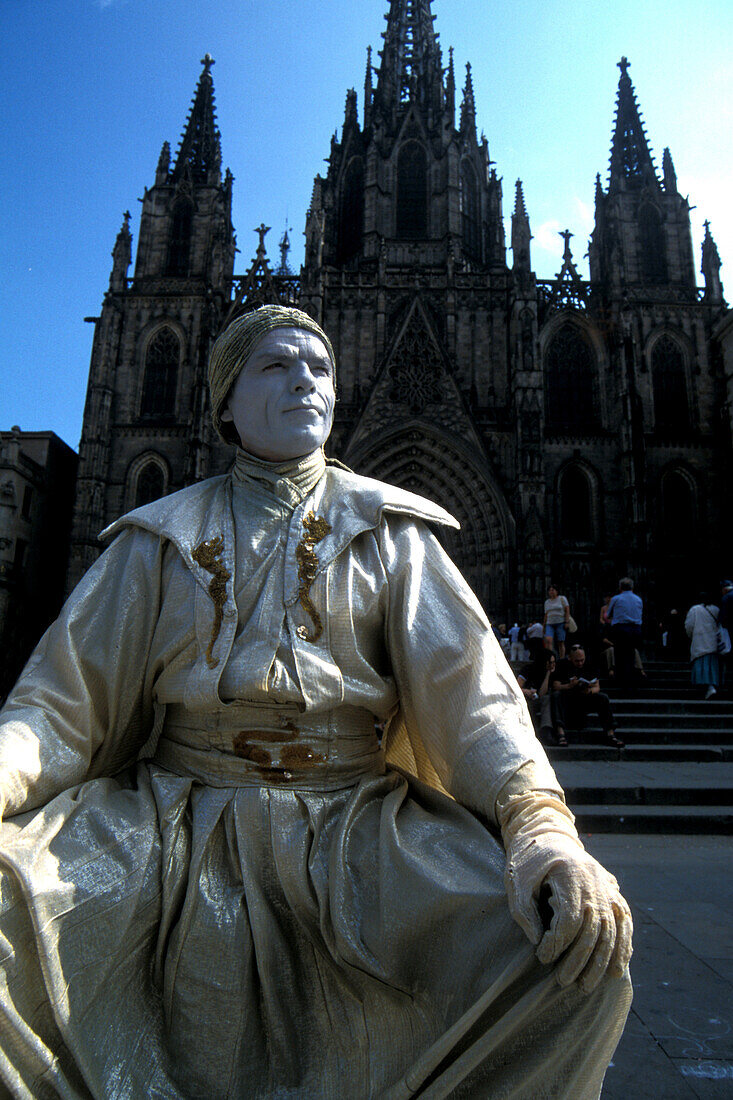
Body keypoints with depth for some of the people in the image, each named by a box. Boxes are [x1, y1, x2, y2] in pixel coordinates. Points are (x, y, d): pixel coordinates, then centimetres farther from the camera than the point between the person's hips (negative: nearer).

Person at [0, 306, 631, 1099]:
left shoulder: (386, 531, 7)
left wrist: (539, 819, -25)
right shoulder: (163, 536, 9)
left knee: (580, 933, -23)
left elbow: (469, 689, -5)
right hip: (175, 818, 1)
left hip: (352, 821, 0)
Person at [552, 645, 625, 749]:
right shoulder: (562, 665, -5)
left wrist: (590, 691, -21)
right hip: (567, 701, -3)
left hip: (584, 700, 3)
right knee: (557, 695, -34)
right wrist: (569, 686, -32)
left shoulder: (588, 666, 6)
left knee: (603, 697, -20)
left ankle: (610, 733, -23)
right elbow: (555, 687, -14)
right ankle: (561, 731, -44)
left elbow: (597, 687, 3)